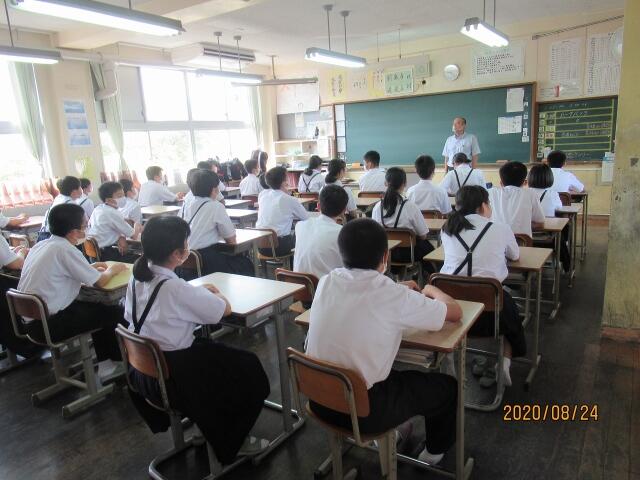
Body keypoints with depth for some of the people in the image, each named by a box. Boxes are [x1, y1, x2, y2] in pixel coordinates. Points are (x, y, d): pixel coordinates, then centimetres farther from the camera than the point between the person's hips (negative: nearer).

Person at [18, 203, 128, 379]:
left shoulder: (41, 245, 5)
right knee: (115, 312, 2)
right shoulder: (65, 249, -20)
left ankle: (105, 364, 22)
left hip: (32, 319, 9)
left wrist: (90, 268, 16)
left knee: (98, 308, 19)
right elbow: (100, 281, -11)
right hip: (49, 324, -9)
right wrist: (112, 270, 8)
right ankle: (120, 359, 24)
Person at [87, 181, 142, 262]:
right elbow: (134, 236, -10)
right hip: (104, 254, -9)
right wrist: (137, 227, 12)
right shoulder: (113, 213, -18)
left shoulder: (98, 208, 6)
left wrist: (121, 238, -3)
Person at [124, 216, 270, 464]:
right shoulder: (174, 287, -27)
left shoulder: (137, 278, -3)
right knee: (249, 369, 7)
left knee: (212, 350, 28)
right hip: (173, 377, -8)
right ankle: (230, 442, 23)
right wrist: (212, 293, 1)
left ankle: (206, 426, 35)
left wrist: (199, 292, 5)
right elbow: (225, 309, -19)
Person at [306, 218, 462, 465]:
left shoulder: (326, 282, -5)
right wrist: (432, 291, 16)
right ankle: (436, 449, 41)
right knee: (447, 385, 17)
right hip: (363, 409, -5)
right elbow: (456, 313, -4)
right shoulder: (394, 295, -19)